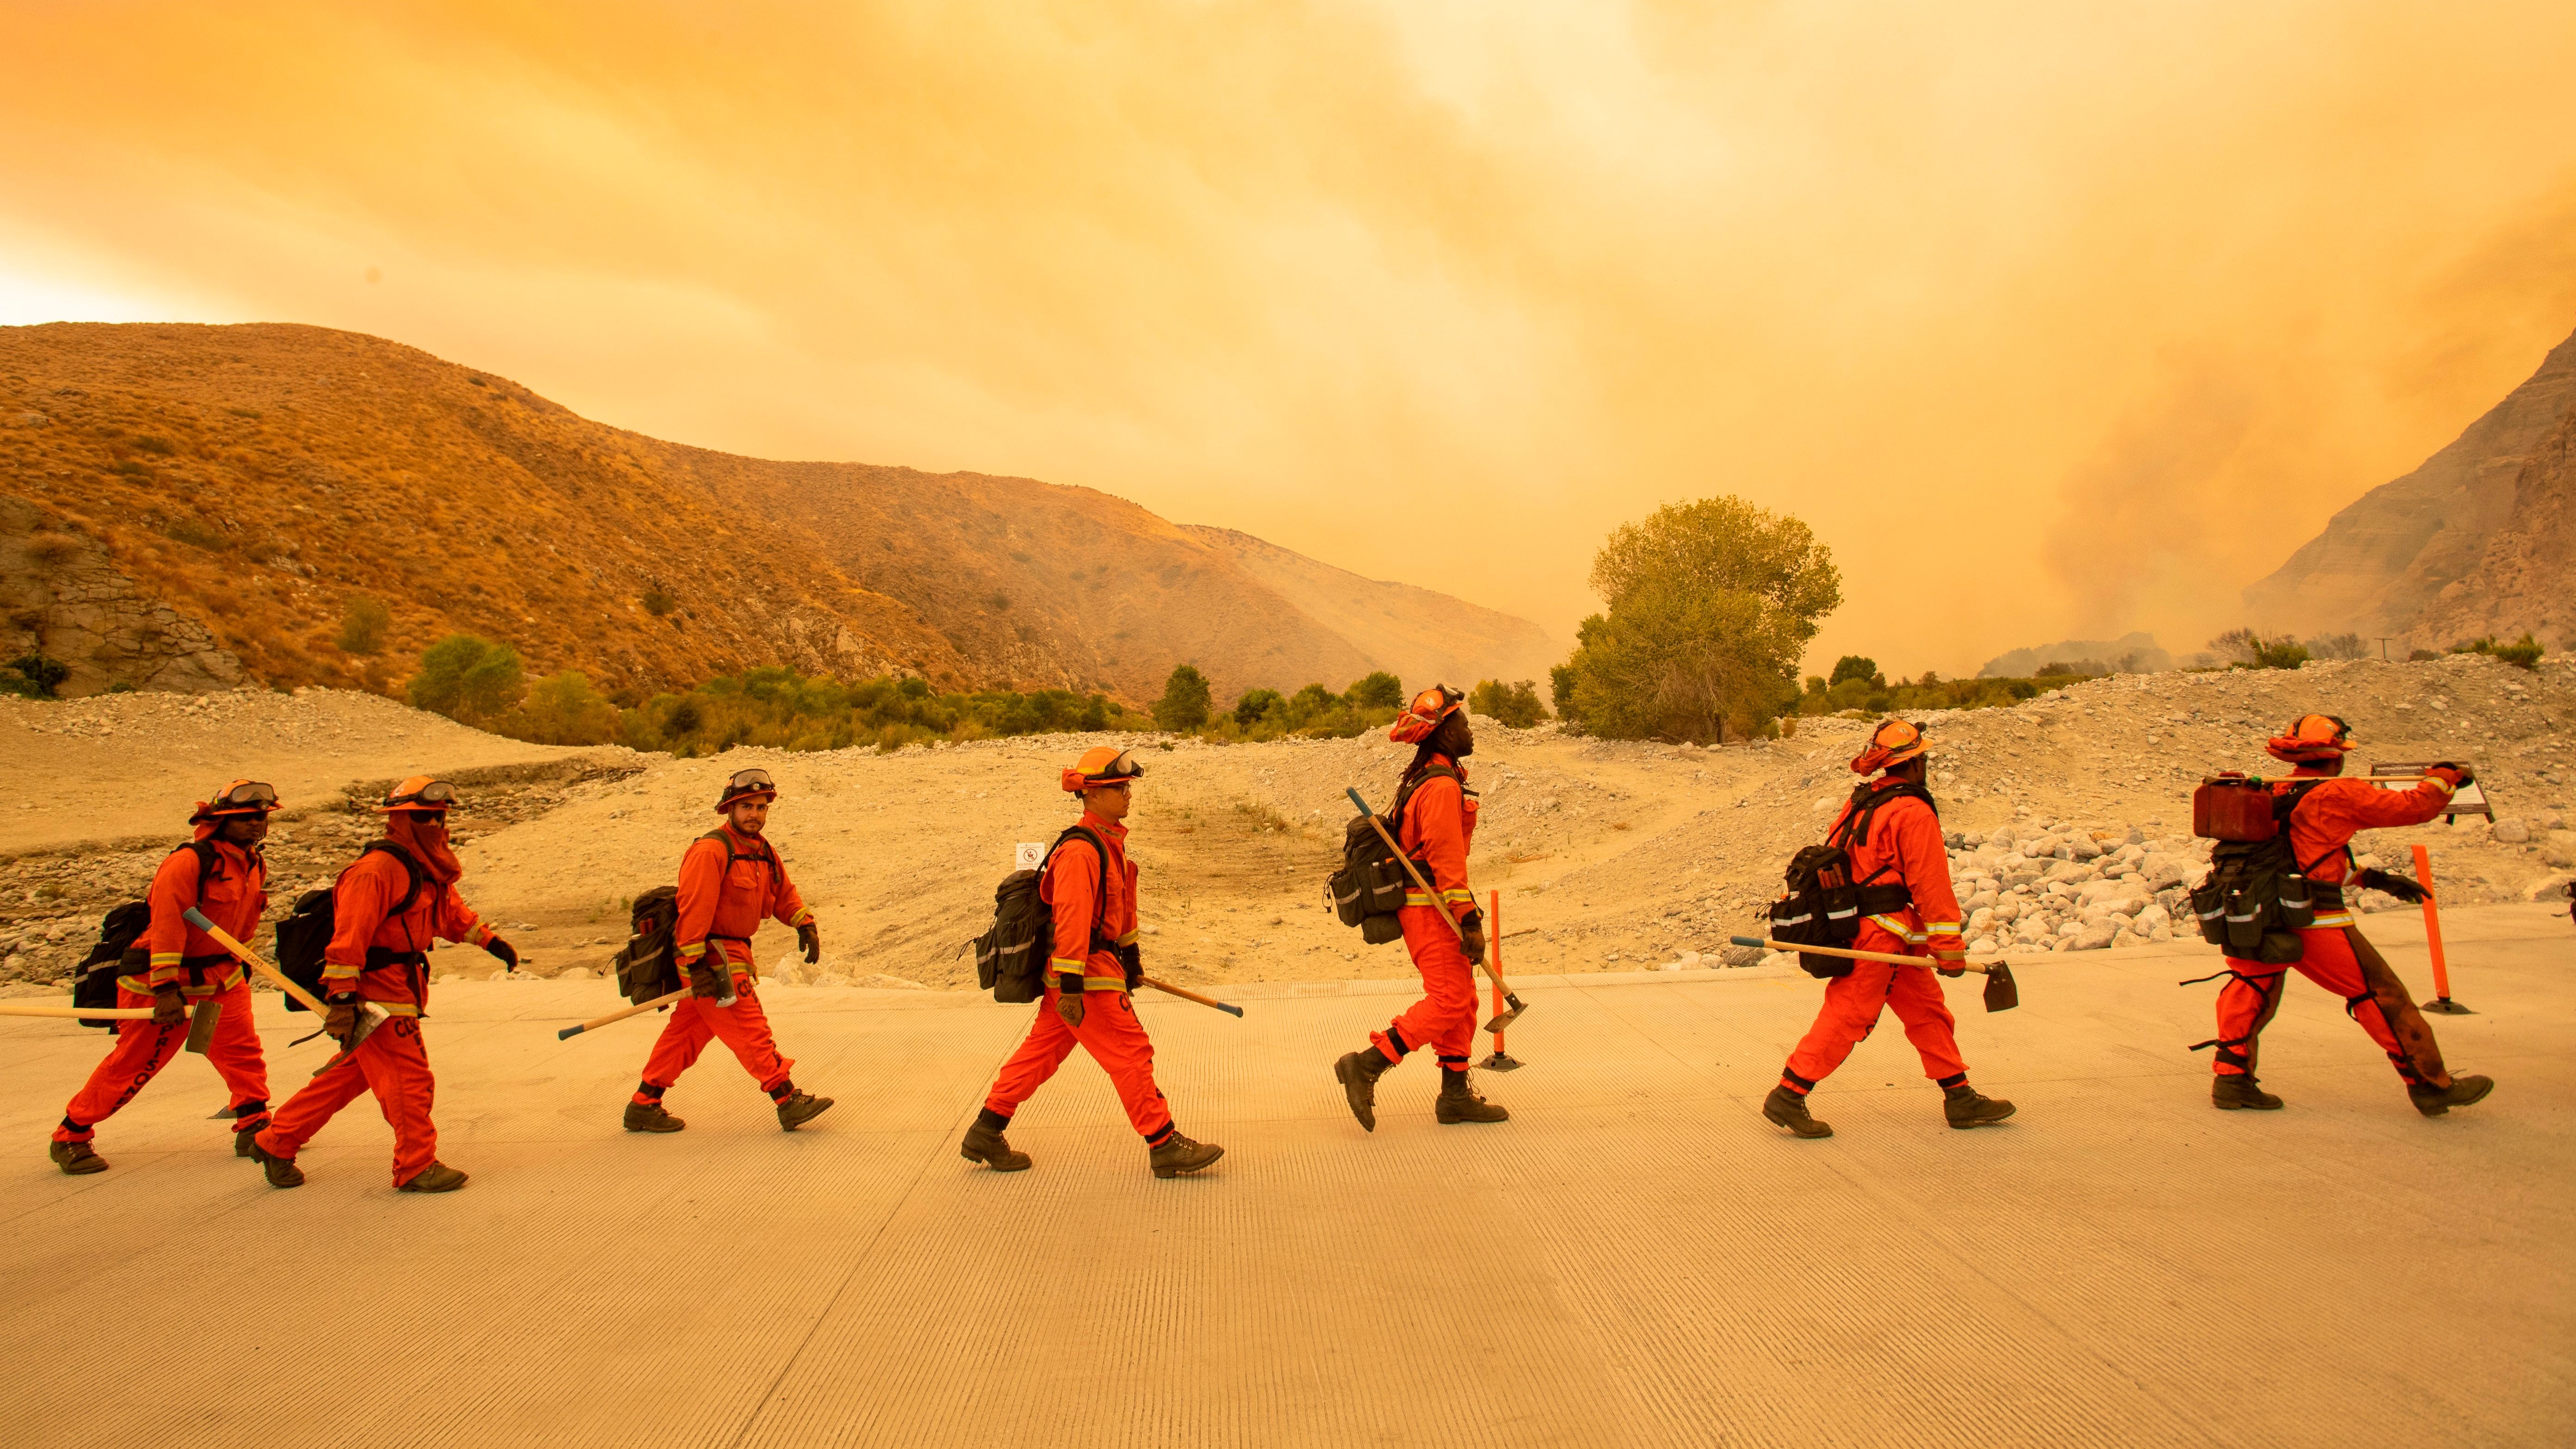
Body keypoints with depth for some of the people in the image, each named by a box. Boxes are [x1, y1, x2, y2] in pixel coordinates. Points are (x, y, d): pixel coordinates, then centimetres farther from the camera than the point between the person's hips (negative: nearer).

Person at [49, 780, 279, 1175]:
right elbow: (167, 926, -26)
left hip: (222, 979, 7)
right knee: (132, 1062, 3)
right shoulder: (188, 862, -22)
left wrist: (241, 966, 22)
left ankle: (254, 1128, 8)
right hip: (167, 981, -7)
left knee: (243, 1050, 0)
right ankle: (71, 1136, 19)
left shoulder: (255, 865, 4)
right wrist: (166, 989, -28)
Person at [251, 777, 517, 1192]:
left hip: (400, 993, 10)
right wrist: (342, 999, -27)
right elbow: (349, 934, -24)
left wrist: (490, 941, 26)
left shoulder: (426, 870, 14)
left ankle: (276, 1144, 31)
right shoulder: (377, 870, -19)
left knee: (349, 1075, 18)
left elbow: (450, 913, 30)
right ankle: (417, 1168, 6)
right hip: (376, 996, -10)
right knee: (410, 1080, -4)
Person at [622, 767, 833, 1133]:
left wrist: (805, 925, 10)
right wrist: (696, 964, -24)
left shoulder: (764, 852, 11)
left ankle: (643, 1106, 23)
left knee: (686, 1031, 14)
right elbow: (694, 908, -21)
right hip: (712, 958, -9)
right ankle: (790, 1104, -2)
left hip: (732, 952, 9)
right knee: (750, 1030, -6)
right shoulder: (711, 850, -17)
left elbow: (783, 893, 24)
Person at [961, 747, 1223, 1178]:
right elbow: (1071, 918, -25)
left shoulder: (1110, 842, 14)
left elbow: (1122, 906, 24)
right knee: (1131, 1053, -3)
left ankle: (985, 1135, 23)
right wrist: (1071, 987, -27)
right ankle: (1165, 1147, 6)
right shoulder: (1081, 850, -20)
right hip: (1084, 972, -10)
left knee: (1042, 1049, 15)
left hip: (1101, 961, 10)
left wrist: (1131, 956, 28)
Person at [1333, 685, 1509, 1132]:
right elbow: (1446, 858, -22)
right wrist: (1469, 920, -23)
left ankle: (1456, 1096, 15)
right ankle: (1366, 1066, -9)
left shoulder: (1424, 778, 17)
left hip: (1423, 905, 10)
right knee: (1448, 1000, -10)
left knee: (1461, 999, 12)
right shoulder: (1442, 785, -17)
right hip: (1431, 909, -10)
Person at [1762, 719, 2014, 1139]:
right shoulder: (1914, 812, -15)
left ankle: (1960, 1099, 22)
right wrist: (1947, 942, -12)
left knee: (1926, 1007, 15)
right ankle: (1788, 1096, -4)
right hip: (1881, 932, -10)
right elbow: (1929, 881, -16)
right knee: (1848, 1016, -6)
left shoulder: (1862, 801, 11)